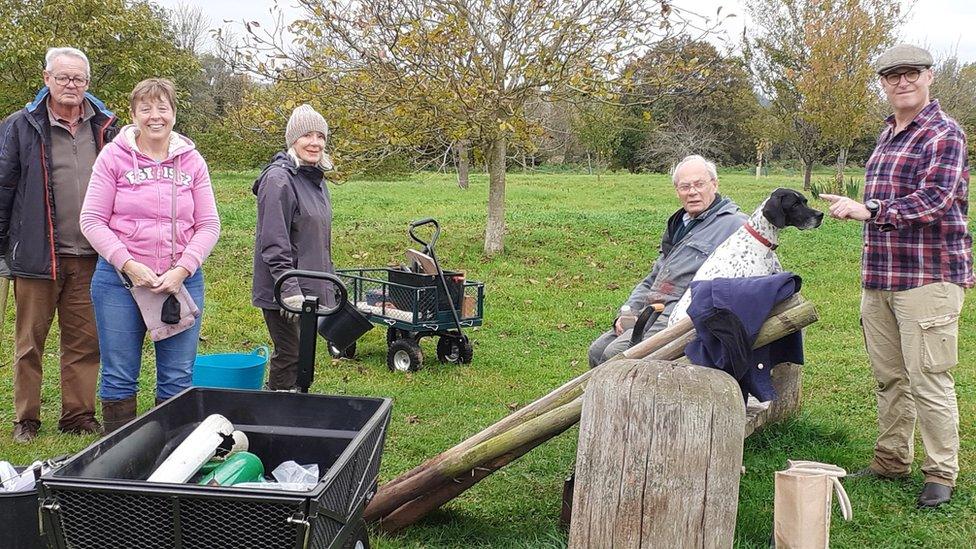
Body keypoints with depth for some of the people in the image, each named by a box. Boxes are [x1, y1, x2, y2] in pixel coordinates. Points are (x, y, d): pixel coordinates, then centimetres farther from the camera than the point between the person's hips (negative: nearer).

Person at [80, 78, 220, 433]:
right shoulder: (114, 156, -2)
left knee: (178, 379, 7)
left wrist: (181, 270, -10)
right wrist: (129, 265, -14)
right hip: (119, 280, -1)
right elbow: (92, 220, -4)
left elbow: (208, 225, 3)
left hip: (182, 281, 2)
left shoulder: (192, 161, 4)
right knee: (119, 377, 6)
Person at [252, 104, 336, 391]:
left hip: (310, 288, 9)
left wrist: (329, 282, 22)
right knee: (290, 357, -4)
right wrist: (290, 290, -25)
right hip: (283, 291, -9)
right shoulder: (279, 179, -16)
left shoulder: (316, 178, 13)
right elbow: (274, 244, -21)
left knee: (304, 355, 15)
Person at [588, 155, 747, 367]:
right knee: (597, 351, -2)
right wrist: (627, 311, 11)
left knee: (616, 354, -23)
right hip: (650, 311, 9)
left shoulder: (734, 224, -6)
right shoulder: (678, 225, 23)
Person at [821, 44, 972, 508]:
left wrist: (867, 210, -25)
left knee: (928, 379, -5)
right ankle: (891, 461, 23)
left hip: (928, 276, -8)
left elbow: (933, 202, -20)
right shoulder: (886, 136, 18)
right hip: (879, 278, 8)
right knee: (888, 377, 12)